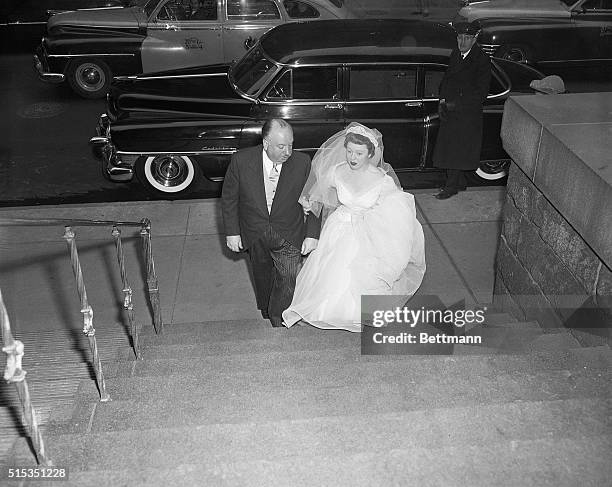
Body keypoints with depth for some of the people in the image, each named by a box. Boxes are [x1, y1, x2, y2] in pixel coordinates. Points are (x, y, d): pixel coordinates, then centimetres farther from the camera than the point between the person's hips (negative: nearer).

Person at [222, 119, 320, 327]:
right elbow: (229, 197, -5)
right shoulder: (241, 160, -19)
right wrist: (231, 232, -4)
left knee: (290, 277, -10)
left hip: (288, 234, -1)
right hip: (254, 234, 1)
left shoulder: (302, 163, -19)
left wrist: (312, 234, -7)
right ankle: (266, 310, 49)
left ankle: (279, 318, 17)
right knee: (262, 275, 21)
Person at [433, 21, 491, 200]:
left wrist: (454, 104, -17)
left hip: (468, 114, -7)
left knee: (456, 150, -3)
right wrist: (443, 101, 0)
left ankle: (451, 186, 7)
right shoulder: (455, 54, 8)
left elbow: (481, 94, -14)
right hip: (450, 111, 7)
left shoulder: (482, 60, -12)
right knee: (449, 149, 11)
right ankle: (460, 183, 26)